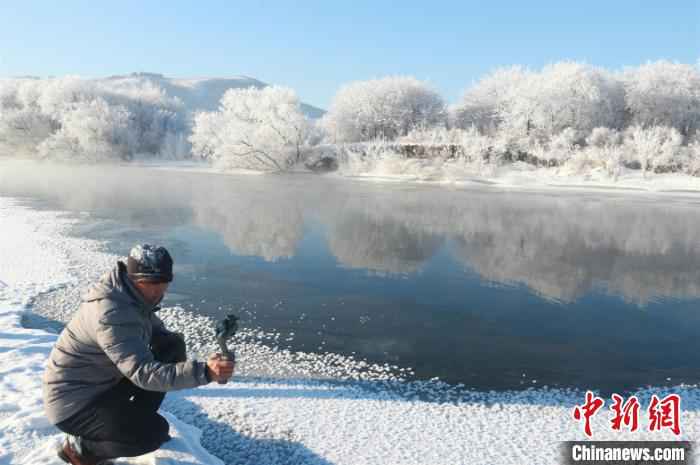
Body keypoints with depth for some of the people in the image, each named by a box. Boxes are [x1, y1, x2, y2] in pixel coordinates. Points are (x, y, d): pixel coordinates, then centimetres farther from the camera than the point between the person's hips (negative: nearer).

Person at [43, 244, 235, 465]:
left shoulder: (133, 294, -3)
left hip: (105, 382, 9)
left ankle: (137, 419, 11)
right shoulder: (111, 314, -33)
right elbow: (144, 373, -40)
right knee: (154, 432, -23)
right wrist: (203, 372, -51)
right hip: (73, 404, -9)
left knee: (172, 346, -3)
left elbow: (155, 331, 14)